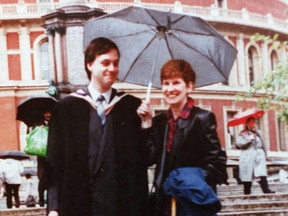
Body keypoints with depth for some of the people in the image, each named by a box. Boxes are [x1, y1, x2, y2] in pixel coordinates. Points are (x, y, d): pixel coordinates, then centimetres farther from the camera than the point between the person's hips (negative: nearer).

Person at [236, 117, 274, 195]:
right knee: (247, 176, -4)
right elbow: (239, 143, -10)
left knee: (262, 175, -14)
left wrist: (264, 154, 17)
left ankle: (266, 190, -24)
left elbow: (262, 144, 25)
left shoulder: (258, 133, 20)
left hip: (259, 156, 3)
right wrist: (249, 139, -13)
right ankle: (247, 193, 3)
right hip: (248, 158, -3)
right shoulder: (243, 134, 5)